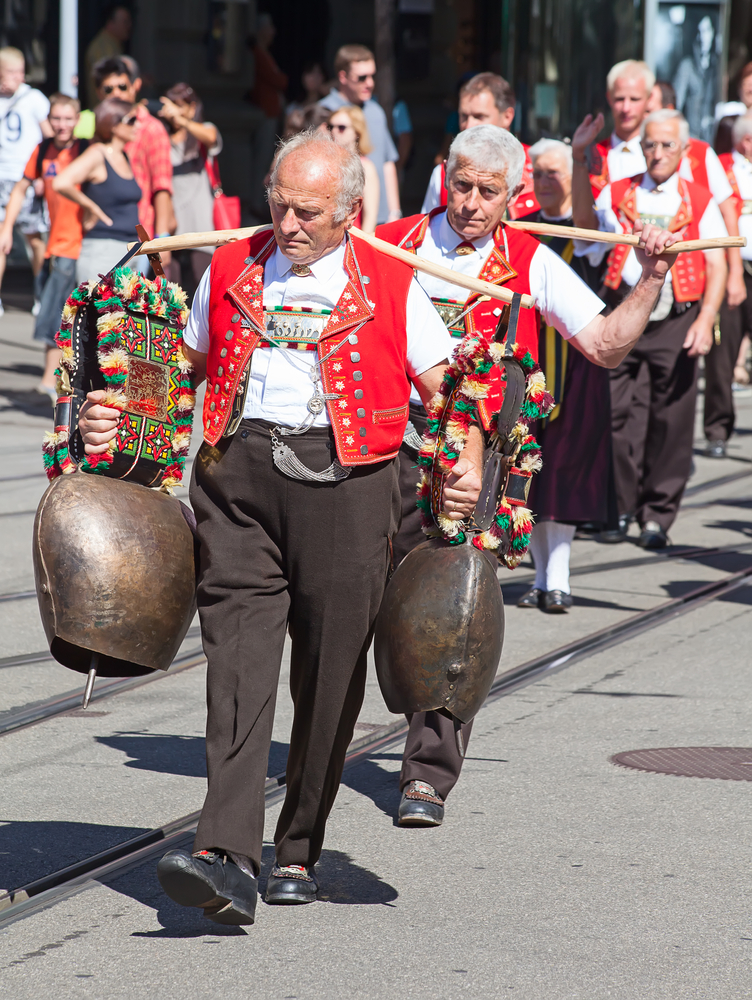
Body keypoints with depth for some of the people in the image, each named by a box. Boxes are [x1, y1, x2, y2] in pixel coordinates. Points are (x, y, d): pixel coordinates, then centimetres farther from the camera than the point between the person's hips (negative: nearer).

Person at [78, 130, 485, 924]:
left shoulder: (391, 285, 6)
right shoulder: (230, 271, 14)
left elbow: (445, 386, 5)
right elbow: (182, 371, 23)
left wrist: (467, 462, -12)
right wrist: (116, 419, 7)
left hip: (343, 477, -1)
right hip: (237, 471, 1)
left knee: (329, 671, 3)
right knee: (239, 652, -12)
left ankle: (298, 852, 19)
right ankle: (227, 856, -22)